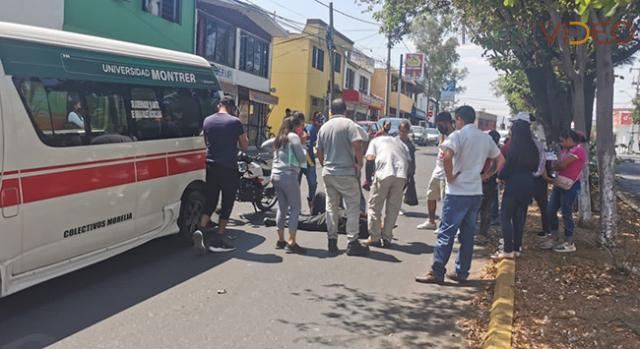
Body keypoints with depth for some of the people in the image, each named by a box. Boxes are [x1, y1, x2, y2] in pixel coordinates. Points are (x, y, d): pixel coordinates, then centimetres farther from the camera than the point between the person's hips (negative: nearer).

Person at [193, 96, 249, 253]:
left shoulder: (207, 121, 7)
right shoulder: (235, 122, -9)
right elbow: (245, 146, 1)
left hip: (211, 167, 5)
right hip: (229, 169, -5)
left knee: (210, 201, 15)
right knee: (227, 203, 5)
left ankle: (200, 230, -5)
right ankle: (218, 240, 6)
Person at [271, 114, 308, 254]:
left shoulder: (280, 138, 16)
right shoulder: (293, 137, -7)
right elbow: (302, 158, -10)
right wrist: (302, 144, 7)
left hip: (276, 175, 8)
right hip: (288, 176, -8)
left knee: (282, 208, 12)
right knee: (295, 208, -6)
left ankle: (280, 240, 14)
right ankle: (291, 243, -11)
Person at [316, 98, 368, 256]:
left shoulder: (324, 127, 10)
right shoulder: (349, 124, -8)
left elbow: (319, 152, 16)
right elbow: (357, 145, -19)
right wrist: (359, 164, -7)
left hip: (328, 173, 6)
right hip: (346, 173, -6)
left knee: (331, 207, 12)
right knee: (353, 207, 1)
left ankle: (332, 241, 15)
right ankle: (352, 242, -1)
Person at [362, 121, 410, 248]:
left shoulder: (375, 141, 22)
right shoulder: (400, 142, 32)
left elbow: (370, 159, 3)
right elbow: (409, 161, 19)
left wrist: (368, 179, 9)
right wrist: (405, 184, 21)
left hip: (383, 173, -3)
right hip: (401, 174, 3)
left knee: (375, 206, 9)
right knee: (393, 208, 13)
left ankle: (374, 238, 10)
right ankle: (387, 238, 14)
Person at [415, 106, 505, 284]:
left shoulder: (458, 135, -10)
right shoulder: (486, 138, 12)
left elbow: (447, 156, -27)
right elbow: (501, 160, 20)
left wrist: (449, 176, -15)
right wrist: (488, 175, 18)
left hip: (458, 191, -7)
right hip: (476, 192, 7)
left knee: (446, 233, -3)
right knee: (468, 234, 11)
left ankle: (437, 272, -1)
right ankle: (461, 272, 16)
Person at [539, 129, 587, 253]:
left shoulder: (579, 150, -15)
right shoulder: (566, 150, 15)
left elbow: (561, 165, -18)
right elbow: (559, 165, 9)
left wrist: (554, 165, 1)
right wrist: (556, 165, -11)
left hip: (570, 186, -9)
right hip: (559, 184, 9)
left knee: (566, 213, -2)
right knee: (551, 211, 9)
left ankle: (569, 243, 9)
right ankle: (554, 238, 21)